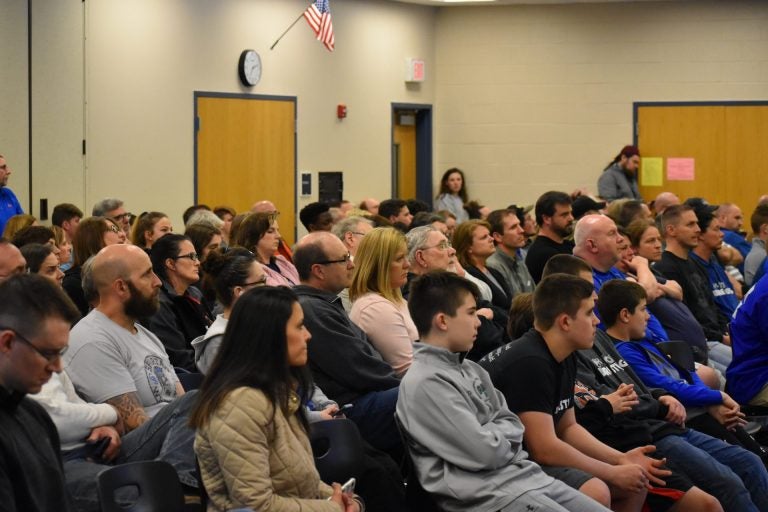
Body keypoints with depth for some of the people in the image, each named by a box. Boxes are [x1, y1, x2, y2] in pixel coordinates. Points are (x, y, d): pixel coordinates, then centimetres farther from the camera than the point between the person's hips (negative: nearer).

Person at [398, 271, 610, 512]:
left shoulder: (470, 370, 14)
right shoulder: (424, 383, -14)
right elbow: (486, 452, -17)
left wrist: (493, 435, -6)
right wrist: (500, 434, 2)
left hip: (525, 474, 9)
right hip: (487, 492, -9)